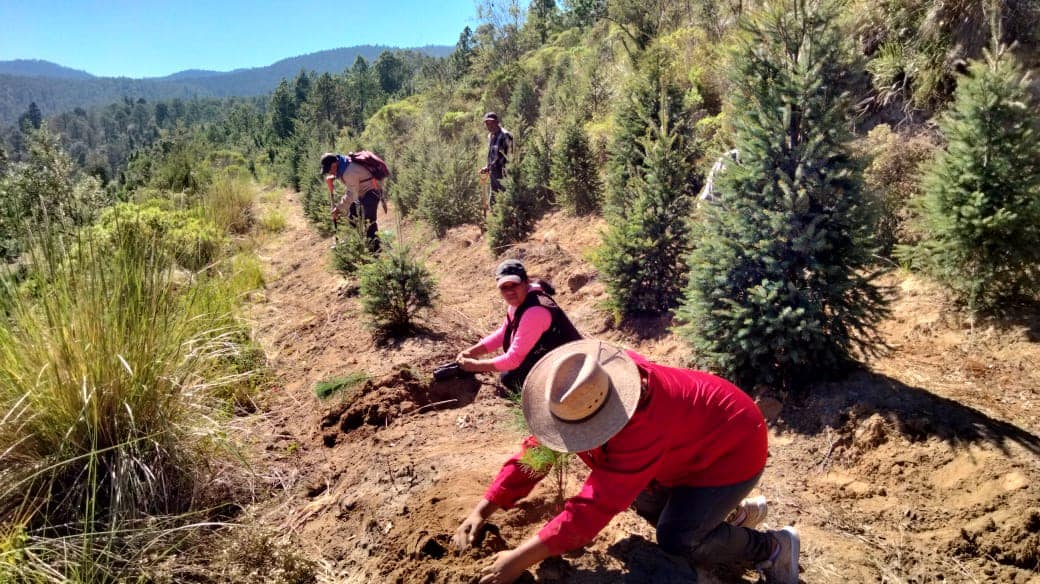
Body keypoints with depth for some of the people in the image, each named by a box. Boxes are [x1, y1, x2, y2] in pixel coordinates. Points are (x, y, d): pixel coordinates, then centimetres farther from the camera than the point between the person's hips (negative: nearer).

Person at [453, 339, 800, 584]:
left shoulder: (643, 427, -43)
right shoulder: (581, 397, -19)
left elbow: (596, 505, -42)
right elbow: (537, 448, -12)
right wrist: (483, 510, -19)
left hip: (732, 443, -8)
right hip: (694, 433, 8)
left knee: (676, 539, -14)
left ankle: (773, 548, 10)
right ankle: (732, 513, 27)